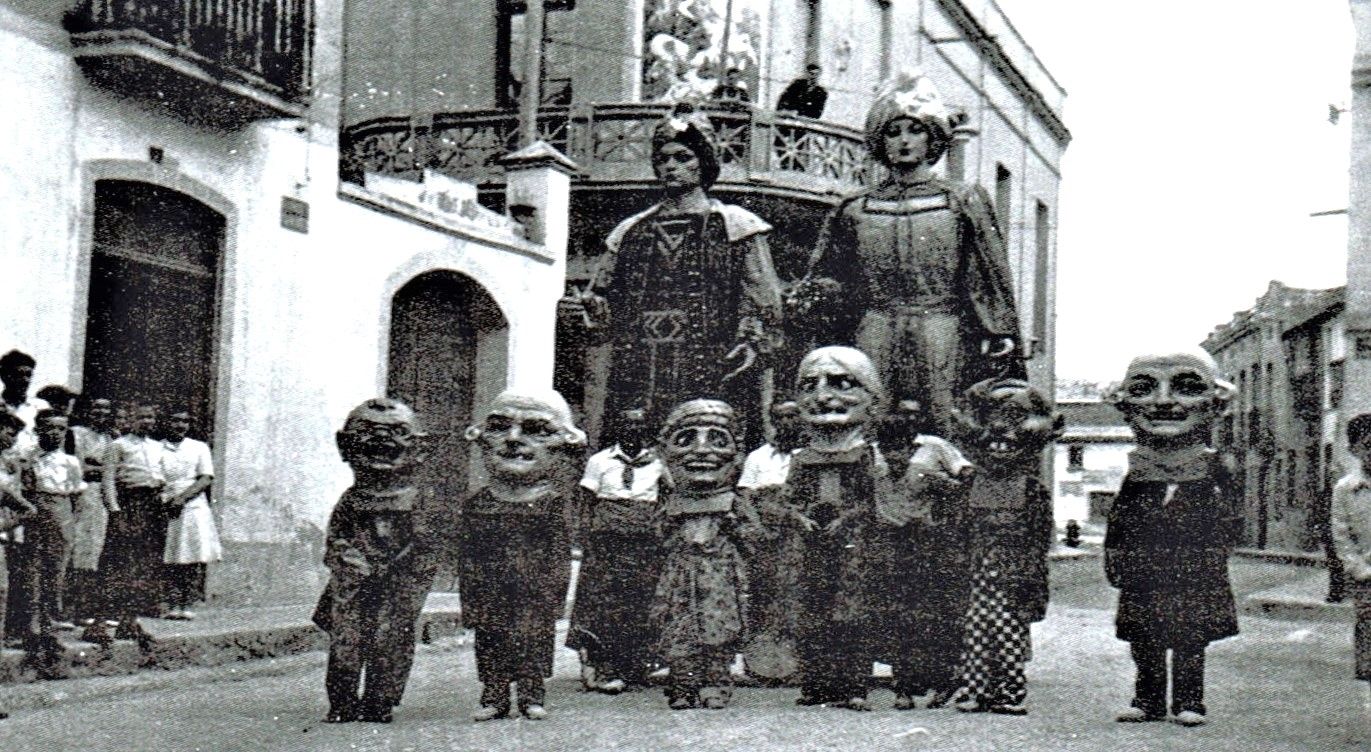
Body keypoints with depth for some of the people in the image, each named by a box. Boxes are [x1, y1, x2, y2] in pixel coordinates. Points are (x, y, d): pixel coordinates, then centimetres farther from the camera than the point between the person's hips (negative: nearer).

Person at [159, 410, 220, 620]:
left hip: (194, 507, 0)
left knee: (195, 559, -7)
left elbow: (206, 479, 3)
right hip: (165, 510, 0)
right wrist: (164, 500, -11)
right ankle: (173, 604, -3)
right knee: (169, 560, -6)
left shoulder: (199, 447, 13)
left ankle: (188, 604, -3)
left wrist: (182, 497, -10)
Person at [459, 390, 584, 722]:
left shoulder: (552, 506, -3)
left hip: (535, 595, -2)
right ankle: (493, 696, 16)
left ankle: (532, 694, 16)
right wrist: (471, 601, 0)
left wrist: (552, 597, -8)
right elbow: (466, 558, 5)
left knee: (534, 640, 4)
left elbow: (560, 557, -3)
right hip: (491, 595, 2)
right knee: (489, 643, 6)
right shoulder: (475, 506, 3)